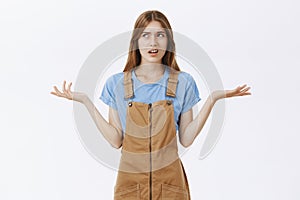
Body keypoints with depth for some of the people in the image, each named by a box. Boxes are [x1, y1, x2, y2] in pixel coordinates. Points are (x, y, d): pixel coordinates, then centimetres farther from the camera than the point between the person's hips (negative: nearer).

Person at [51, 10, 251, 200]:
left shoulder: (183, 82, -2)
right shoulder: (116, 83, -1)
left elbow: (186, 139, -4)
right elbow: (116, 140, -3)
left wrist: (212, 99, -10)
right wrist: (85, 100, -7)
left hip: (169, 180, 0)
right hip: (130, 179, 0)